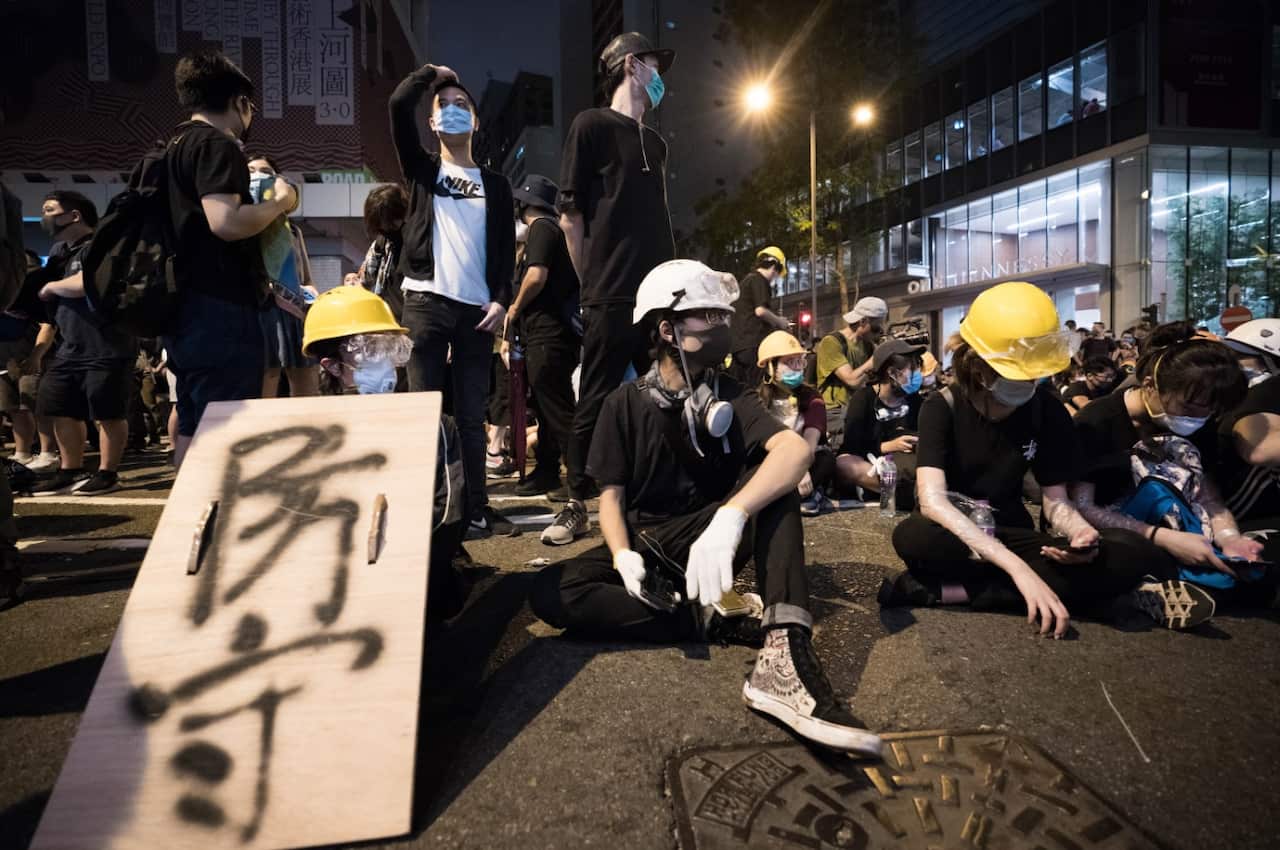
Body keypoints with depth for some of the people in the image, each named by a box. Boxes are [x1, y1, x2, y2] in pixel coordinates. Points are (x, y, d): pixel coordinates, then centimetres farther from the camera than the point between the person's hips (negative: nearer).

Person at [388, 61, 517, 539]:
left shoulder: (495, 185, 17)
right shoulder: (422, 171, 13)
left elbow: (506, 247, 10)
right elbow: (399, 105, -1)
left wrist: (501, 299, -2)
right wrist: (432, 74, 12)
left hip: (477, 307, 2)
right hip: (426, 300, -1)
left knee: (472, 413, 4)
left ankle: (476, 508, 8)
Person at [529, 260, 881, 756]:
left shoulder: (727, 395, -3)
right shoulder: (625, 403, -1)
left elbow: (795, 449, -23)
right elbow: (611, 493, -2)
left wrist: (730, 517, -41)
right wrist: (624, 555, -25)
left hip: (709, 533, 0)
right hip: (647, 541, 0)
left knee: (773, 483, -28)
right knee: (549, 592, -25)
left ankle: (784, 656, -42)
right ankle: (709, 623, -28)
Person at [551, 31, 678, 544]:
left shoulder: (655, 142, 22)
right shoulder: (591, 125, 2)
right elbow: (569, 214, -3)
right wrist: (593, 283, -4)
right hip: (612, 296, -6)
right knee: (596, 402, -3)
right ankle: (577, 503, 8)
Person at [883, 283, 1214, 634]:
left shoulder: (1048, 412, -2)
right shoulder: (942, 408, -15)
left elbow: (1056, 500, 0)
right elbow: (932, 500, -29)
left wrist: (1080, 531, -27)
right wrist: (1019, 568, -40)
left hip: (1009, 536, 5)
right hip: (953, 538, -4)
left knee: (1133, 552, -24)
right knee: (913, 537, -41)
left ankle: (945, 592, -30)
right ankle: (1064, 584, -24)